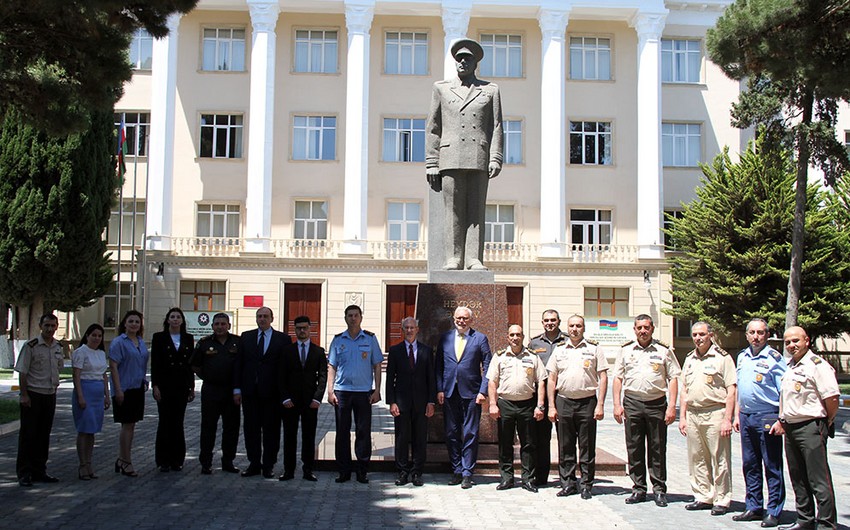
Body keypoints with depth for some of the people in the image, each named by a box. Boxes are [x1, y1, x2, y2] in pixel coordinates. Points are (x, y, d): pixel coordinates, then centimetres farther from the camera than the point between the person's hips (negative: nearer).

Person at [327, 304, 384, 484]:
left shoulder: (370, 338, 6)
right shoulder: (338, 340, 8)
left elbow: (377, 366, 6)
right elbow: (332, 367, 9)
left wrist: (377, 390, -1)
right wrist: (330, 390, 0)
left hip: (364, 391, -1)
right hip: (342, 391, 1)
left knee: (363, 432, 1)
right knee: (342, 432, 4)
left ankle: (362, 472, 9)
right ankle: (344, 471, 12)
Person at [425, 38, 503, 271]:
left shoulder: (490, 90, 16)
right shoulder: (441, 88, 17)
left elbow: (496, 128, 8)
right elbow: (432, 129, 12)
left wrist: (495, 159, -5)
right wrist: (431, 164, 4)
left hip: (479, 159, 0)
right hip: (451, 158, 0)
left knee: (476, 210, -3)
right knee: (453, 211, -3)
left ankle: (474, 259, -4)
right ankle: (453, 258, -1)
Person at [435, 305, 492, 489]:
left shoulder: (480, 339, 2)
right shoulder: (445, 338, 10)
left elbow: (487, 368, 1)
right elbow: (438, 366, 10)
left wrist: (483, 391, -8)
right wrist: (439, 389, 1)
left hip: (471, 393, -3)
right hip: (449, 392, 3)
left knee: (470, 435, 0)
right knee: (451, 434, 7)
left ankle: (467, 473, 7)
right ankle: (456, 471, 16)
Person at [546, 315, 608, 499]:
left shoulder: (594, 349, 4)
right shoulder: (559, 350, 10)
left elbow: (603, 377, 1)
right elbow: (552, 379, 11)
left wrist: (600, 405, -7)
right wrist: (551, 407, 4)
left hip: (587, 402, -2)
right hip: (563, 402, 2)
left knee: (587, 447, 2)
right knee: (565, 447, 6)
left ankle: (586, 485, 10)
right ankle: (568, 484, 15)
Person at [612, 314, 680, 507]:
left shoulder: (663, 350, 4)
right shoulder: (626, 350, 10)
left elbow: (673, 378, 3)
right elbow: (618, 378, 11)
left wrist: (672, 406, -5)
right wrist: (617, 404, 3)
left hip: (657, 404, -2)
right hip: (632, 403, 2)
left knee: (657, 449, 3)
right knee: (634, 449, 5)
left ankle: (659, 490, 11)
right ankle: (638, 489, 14)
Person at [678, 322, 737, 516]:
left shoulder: (722, 358, -4)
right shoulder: (689, 359, 16)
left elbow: (731, 390, -8)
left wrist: (727, 419, -14)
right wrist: (682, 417, 12)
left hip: (715, 413, -6)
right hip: (693, 414, 6)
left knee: (719, 460, -2)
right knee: (697, 459, 10)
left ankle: (722, 500, 6)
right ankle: (703, 497, 20)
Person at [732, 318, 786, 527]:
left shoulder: (774, 358, -8)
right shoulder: (742, 357, 13)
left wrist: (781, 420, -18)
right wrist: (737, 415, 16)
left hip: (767, 417, -7)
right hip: (746, 416, 7)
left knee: (772, 466, 1)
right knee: (750, 465, 12)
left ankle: (774, 511, 8)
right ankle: (754, 508, 22)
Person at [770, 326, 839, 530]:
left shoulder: (817, 365, -11)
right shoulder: (790, 366, 16)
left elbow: (832, 398, -16)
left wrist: (826, 423, -5)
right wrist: (782, 421, 16)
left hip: (811, 428, -9)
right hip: (790, 428, 9)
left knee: (819, 480, -6)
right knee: (798, 478, 14)